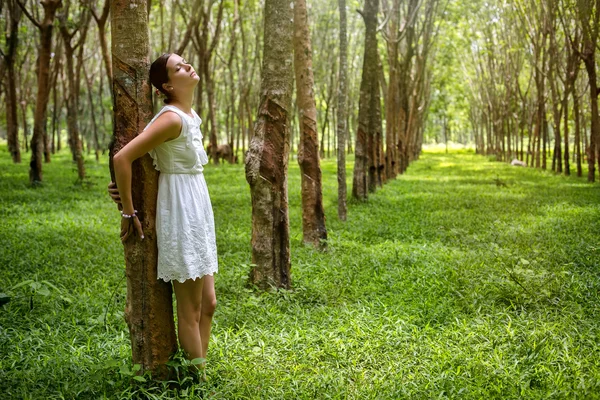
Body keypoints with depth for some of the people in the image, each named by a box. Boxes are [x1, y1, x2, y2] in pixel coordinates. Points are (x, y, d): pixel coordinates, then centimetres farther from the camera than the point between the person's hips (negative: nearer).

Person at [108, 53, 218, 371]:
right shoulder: (172, 118, -18)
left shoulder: (191, 115, 10)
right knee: (190, 312, 1)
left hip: (197, 212, 9)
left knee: (208, 304, 14)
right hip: (180, 212, -9)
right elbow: (122, 158, -25)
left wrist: (123, 188, 5)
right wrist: (128, 212, -16)